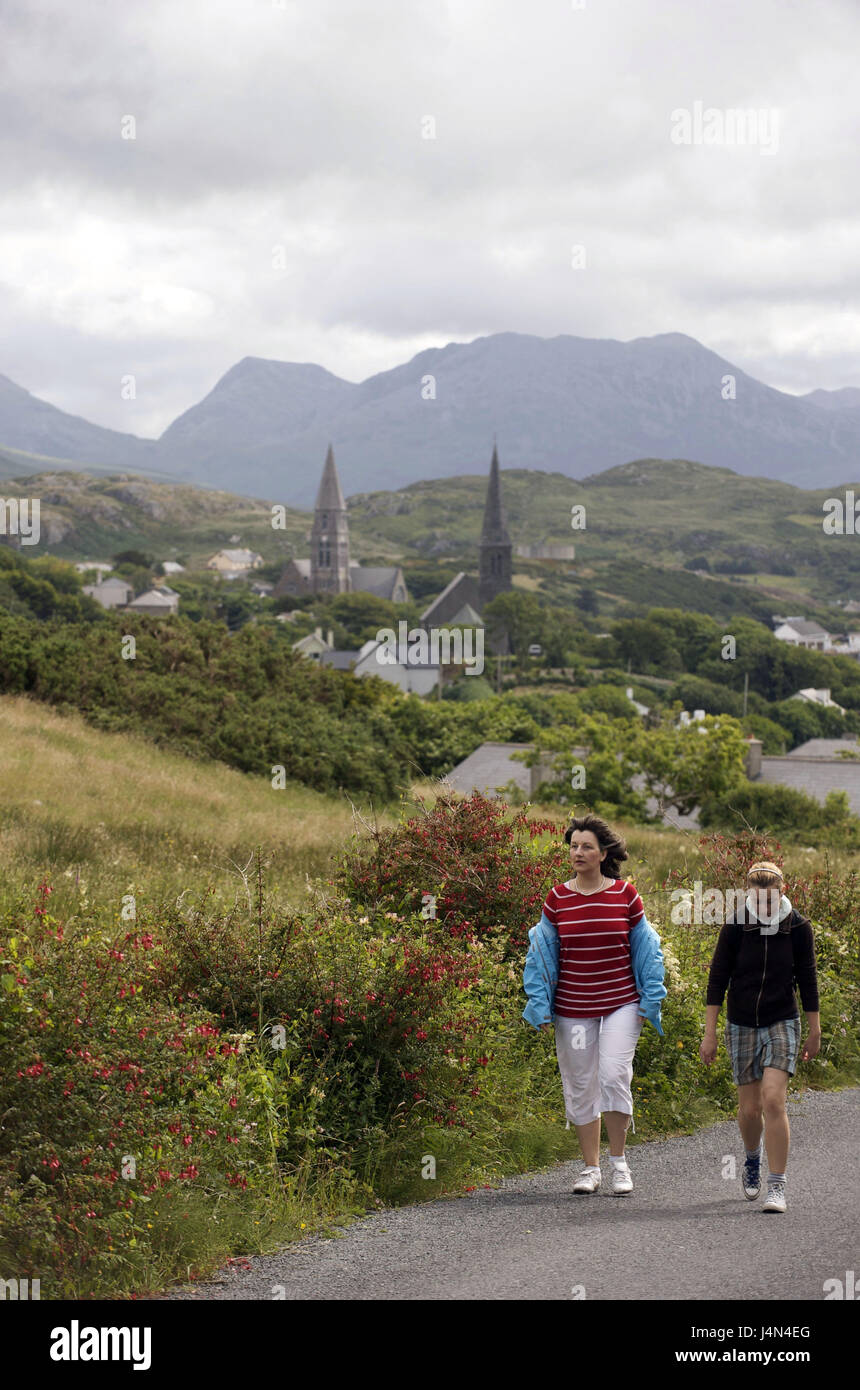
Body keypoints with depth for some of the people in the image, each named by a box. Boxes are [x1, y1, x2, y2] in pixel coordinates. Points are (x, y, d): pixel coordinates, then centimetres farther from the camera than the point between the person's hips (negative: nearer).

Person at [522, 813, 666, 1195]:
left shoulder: (625, 894, -1)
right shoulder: (557, 898, 1)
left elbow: (644, 947, 6)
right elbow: (542, 952, 6)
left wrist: (650, 1001, 4)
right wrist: (539, 1005, 1)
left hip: (621, 1004, -2)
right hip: (572, 1009, 2)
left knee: (614, 1075, -15)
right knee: (580, 1086, 6)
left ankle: (619, 1162, 2)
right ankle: (591, 1167, 18)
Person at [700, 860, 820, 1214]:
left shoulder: (798, 927, -6)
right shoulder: (735, 925, -8)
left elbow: (807, 980, 4)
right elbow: (717, 978, -3)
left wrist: (815, 1031, 8)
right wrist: (709, 1033, -4)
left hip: (782, 1024, -1)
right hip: (742, 1025, 1)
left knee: (773, 1100, -16)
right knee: (749, 1108, 5)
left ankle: (777, 1187, -11)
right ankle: (752, 1157, 38)